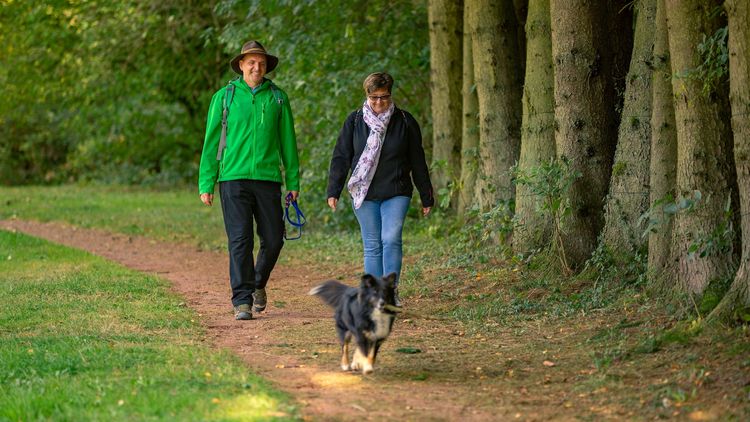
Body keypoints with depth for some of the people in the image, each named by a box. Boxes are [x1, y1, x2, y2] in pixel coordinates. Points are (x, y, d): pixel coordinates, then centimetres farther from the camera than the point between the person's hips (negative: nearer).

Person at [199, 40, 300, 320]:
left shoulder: (277, 98, 9)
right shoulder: (224, 97, 5)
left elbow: (288, 142, 12)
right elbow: (211, 143, 6)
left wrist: (293, 182, 8)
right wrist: (206, 184, 1)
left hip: (268, 179, 2)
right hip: (234, 179, -2)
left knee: (273, 239, 3)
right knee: (240, 241, -7)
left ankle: (258, 284, 30)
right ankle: (242, 302, -5)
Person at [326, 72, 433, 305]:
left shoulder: (405, 121, 1)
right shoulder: (354, 121, 2)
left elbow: (418, 162, 6)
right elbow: (341, 157, 4)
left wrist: (426, 197, 8)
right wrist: (333, 191, -3)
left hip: (396, 193, -1)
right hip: (364, 194, 1)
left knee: (391, 239, -17)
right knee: (372, 246, 3)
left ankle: (391, 290, -11)